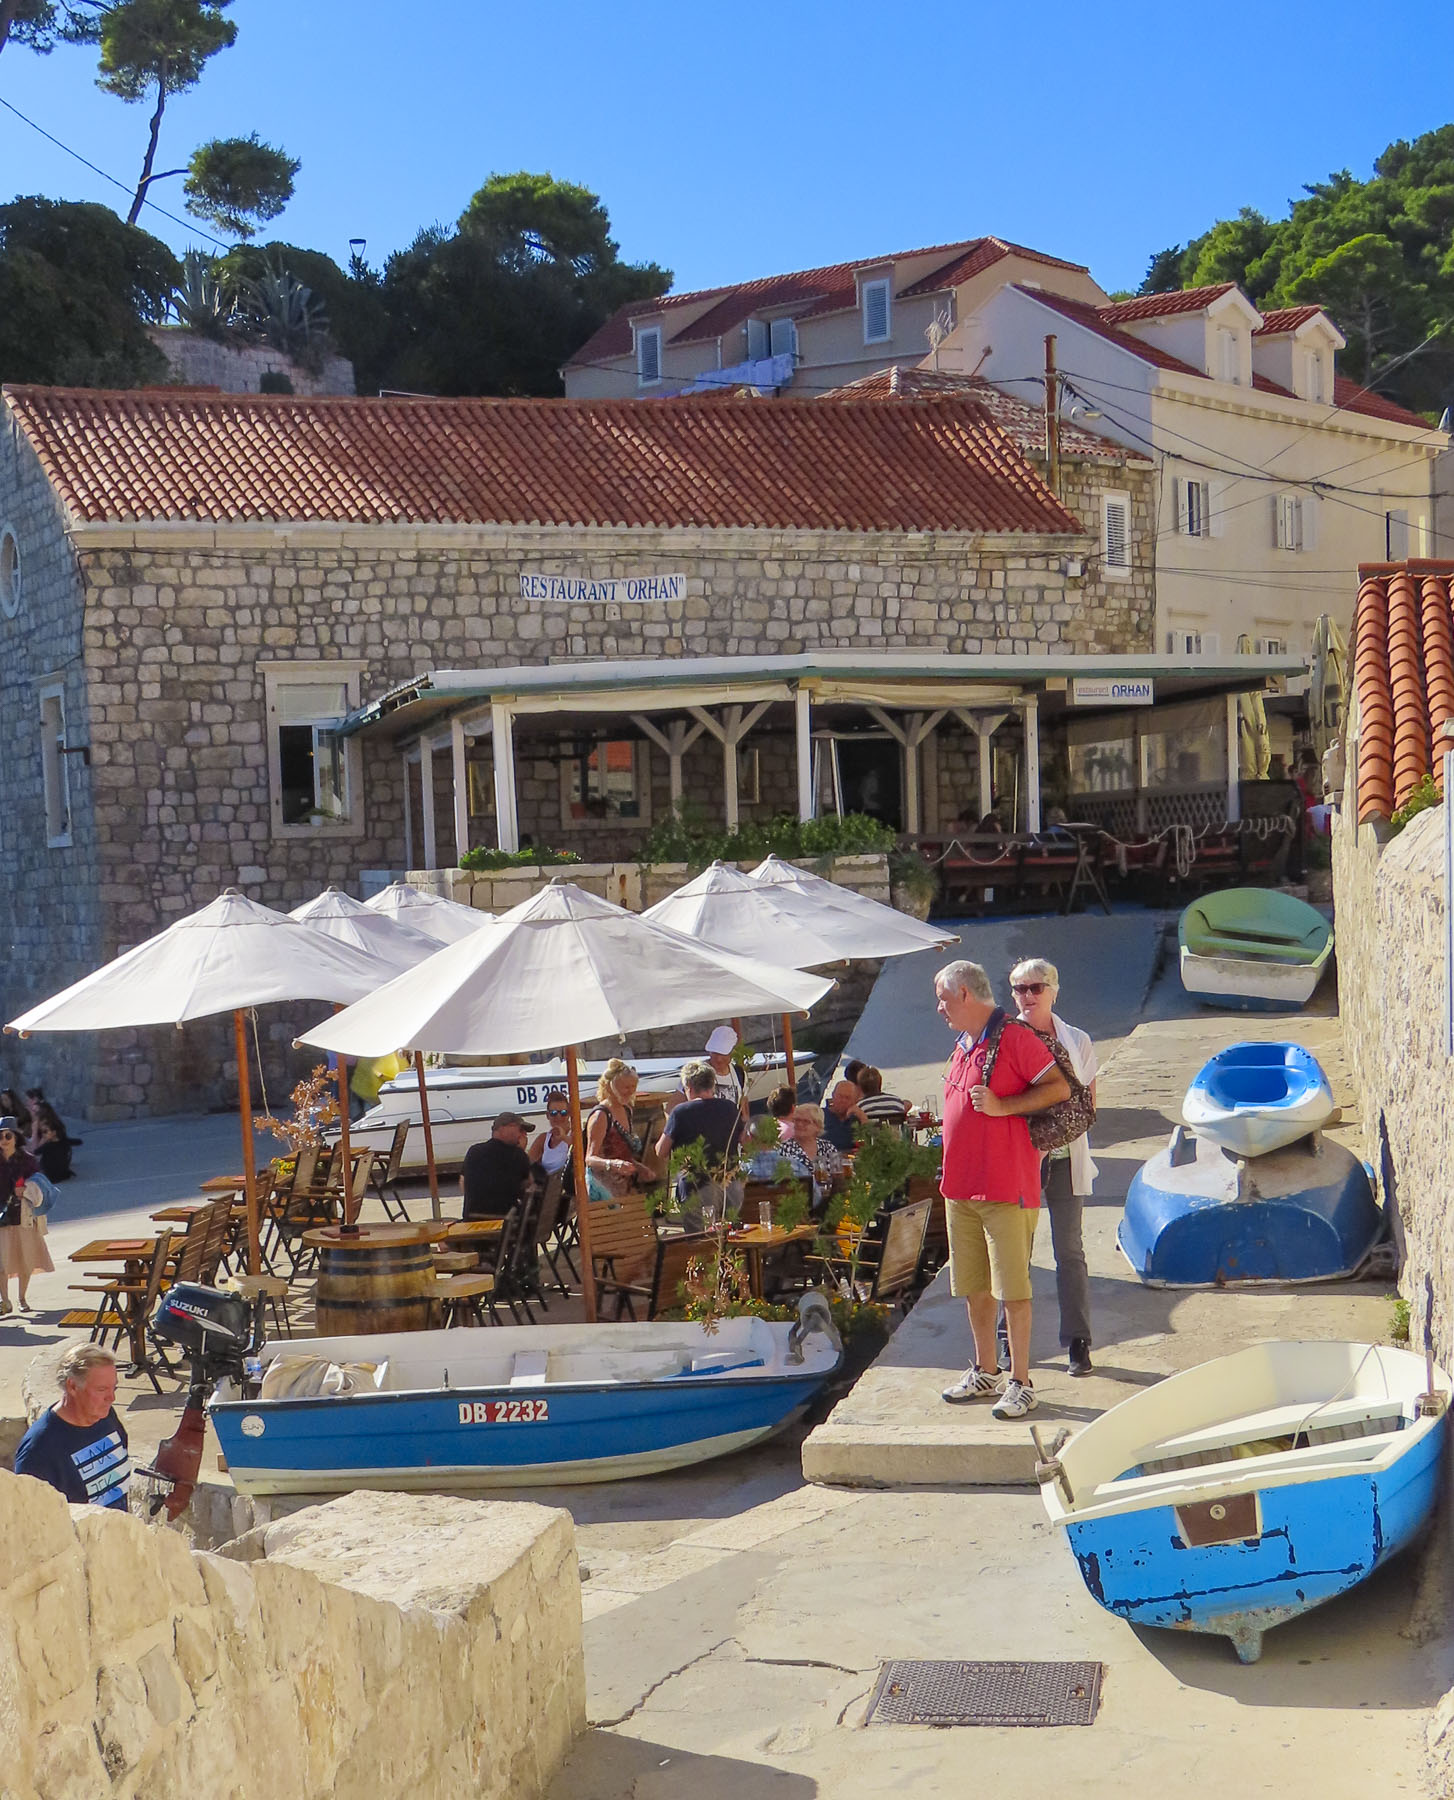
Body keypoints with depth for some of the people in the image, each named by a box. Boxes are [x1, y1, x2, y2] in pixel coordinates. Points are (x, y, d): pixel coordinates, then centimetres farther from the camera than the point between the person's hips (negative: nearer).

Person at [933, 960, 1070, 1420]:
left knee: (1012, 1288, -4)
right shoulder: (963, 1045, 16)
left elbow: (1059, 1088, -15)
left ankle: (1020, 1383, 3)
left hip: (1007, 1190, -8)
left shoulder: (1014, 1037, -10)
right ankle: (985, 1372, 26)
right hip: (961, 1188, 8)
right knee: (973, 1286, 14)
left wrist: (1003, 1106, -20)